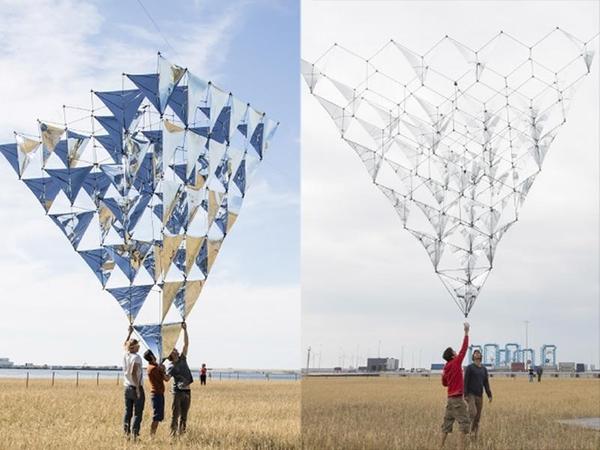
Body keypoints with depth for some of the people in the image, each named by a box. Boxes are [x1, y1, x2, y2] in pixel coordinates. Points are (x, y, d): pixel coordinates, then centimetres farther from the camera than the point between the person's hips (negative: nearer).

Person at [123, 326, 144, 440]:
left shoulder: (125, 355, 7)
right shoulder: (136, 357, -14)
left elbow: (125, 344, 29)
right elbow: (133, 373, -23)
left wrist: (130, 333, 37)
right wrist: (138, 388, -20)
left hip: (127, 388, 7)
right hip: (136, 388, -7)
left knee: (128, 412, 10)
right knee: (137, 413, -4)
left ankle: (127, 433, 8)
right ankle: (135, 434, -10)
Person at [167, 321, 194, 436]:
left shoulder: (182, 359, 10)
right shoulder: (171, 367, -4)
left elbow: (186, 344, 6)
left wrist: (185, 330, 0)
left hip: (187, 391, 6)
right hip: (178, 391, -6)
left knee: (184, 415, 9)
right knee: (175, 414, -6)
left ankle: (181, 432, 14)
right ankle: (173, 432, -4)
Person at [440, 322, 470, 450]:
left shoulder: (446, 368, 8)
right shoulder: (456, 363, -12)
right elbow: (464, 348, -10)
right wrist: (466, 332, -7)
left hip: (450, 398, 8)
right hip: (457, 398, -8)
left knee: (447, 422, 11)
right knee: (465, 423, -5)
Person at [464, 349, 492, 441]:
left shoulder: (484, 369, 11)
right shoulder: (469, 367, -7)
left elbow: (486, 383, 10)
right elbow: (465, 382, -11)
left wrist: (489, 396, 1)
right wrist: (465, 395, -19)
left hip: (479, 396, 6)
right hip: (470, 395, -6)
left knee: (477, 417, 4)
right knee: (473, 413, -25)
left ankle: (474, 436, 11)